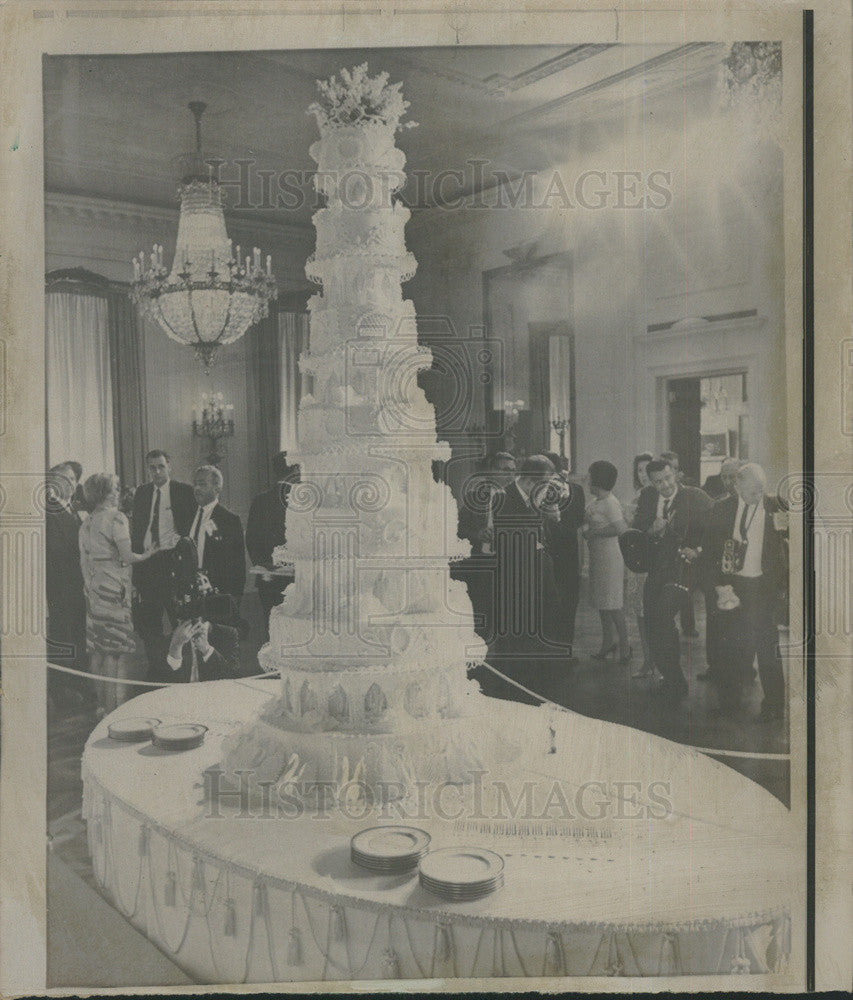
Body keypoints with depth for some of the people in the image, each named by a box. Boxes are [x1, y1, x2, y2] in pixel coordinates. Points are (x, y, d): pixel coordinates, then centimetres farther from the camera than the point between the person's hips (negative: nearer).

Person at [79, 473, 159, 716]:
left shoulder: (86, 523, 12)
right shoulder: (116, 518, -11)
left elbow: (84, 561, 14)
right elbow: (127, 556, -15)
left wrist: (89, 585, 20)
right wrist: (147, 555, 2)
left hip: (94, 588, 8)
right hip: (114, 586, -8)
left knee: (97, 646, 10)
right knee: (116, 649, -4)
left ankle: (101, 704, 17)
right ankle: (112, 707, -1)